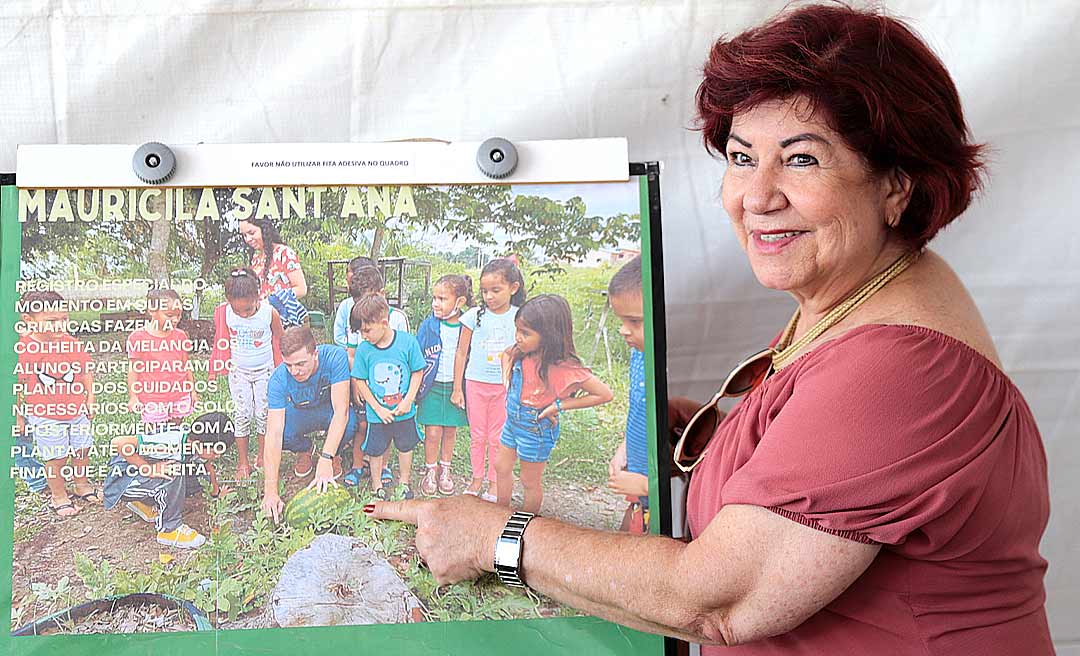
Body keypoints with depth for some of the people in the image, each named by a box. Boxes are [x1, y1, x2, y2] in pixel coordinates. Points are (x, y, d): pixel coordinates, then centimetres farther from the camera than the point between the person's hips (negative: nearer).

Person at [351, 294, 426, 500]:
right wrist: (378, 409, -9)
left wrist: (408, 400, -12)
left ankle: (405, 482, 38)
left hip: (404, 412, 0)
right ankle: (377, 484, 33)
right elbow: (360, 381, -5)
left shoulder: (408, 342, -15)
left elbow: (418, 372, -6)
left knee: (405, 448, 18)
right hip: (377, 414, 0)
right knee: (377, 450, 12)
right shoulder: (363, 349, -12)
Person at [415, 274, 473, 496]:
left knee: (450, 430, 12)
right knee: (433, 432, -1)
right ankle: (430, 471, 19)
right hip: (433, 386, -1)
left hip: (456, 386, 1)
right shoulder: (429, 325, -7)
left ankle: (445, 470, 30)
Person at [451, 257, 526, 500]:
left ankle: (494, 482, 21)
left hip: (505, 386, -1)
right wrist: (457, 388, 3)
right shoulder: (474, 316, -5)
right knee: (477, 436, 11)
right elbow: (461, 353, 1)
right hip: (476, 383, 1)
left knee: (497, 438, 8)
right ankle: (476, 479, 25)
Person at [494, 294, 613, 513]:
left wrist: (559, 405, -24)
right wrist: (507, 380, 0)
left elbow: (604, 394, -26)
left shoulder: (565, 369, -30)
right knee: (501, 467, 21)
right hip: (513, 421, 6)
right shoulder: (521, 352, -11)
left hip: (536, 430, -6)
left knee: (530, 482, 13)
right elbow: (506, 354, 15)